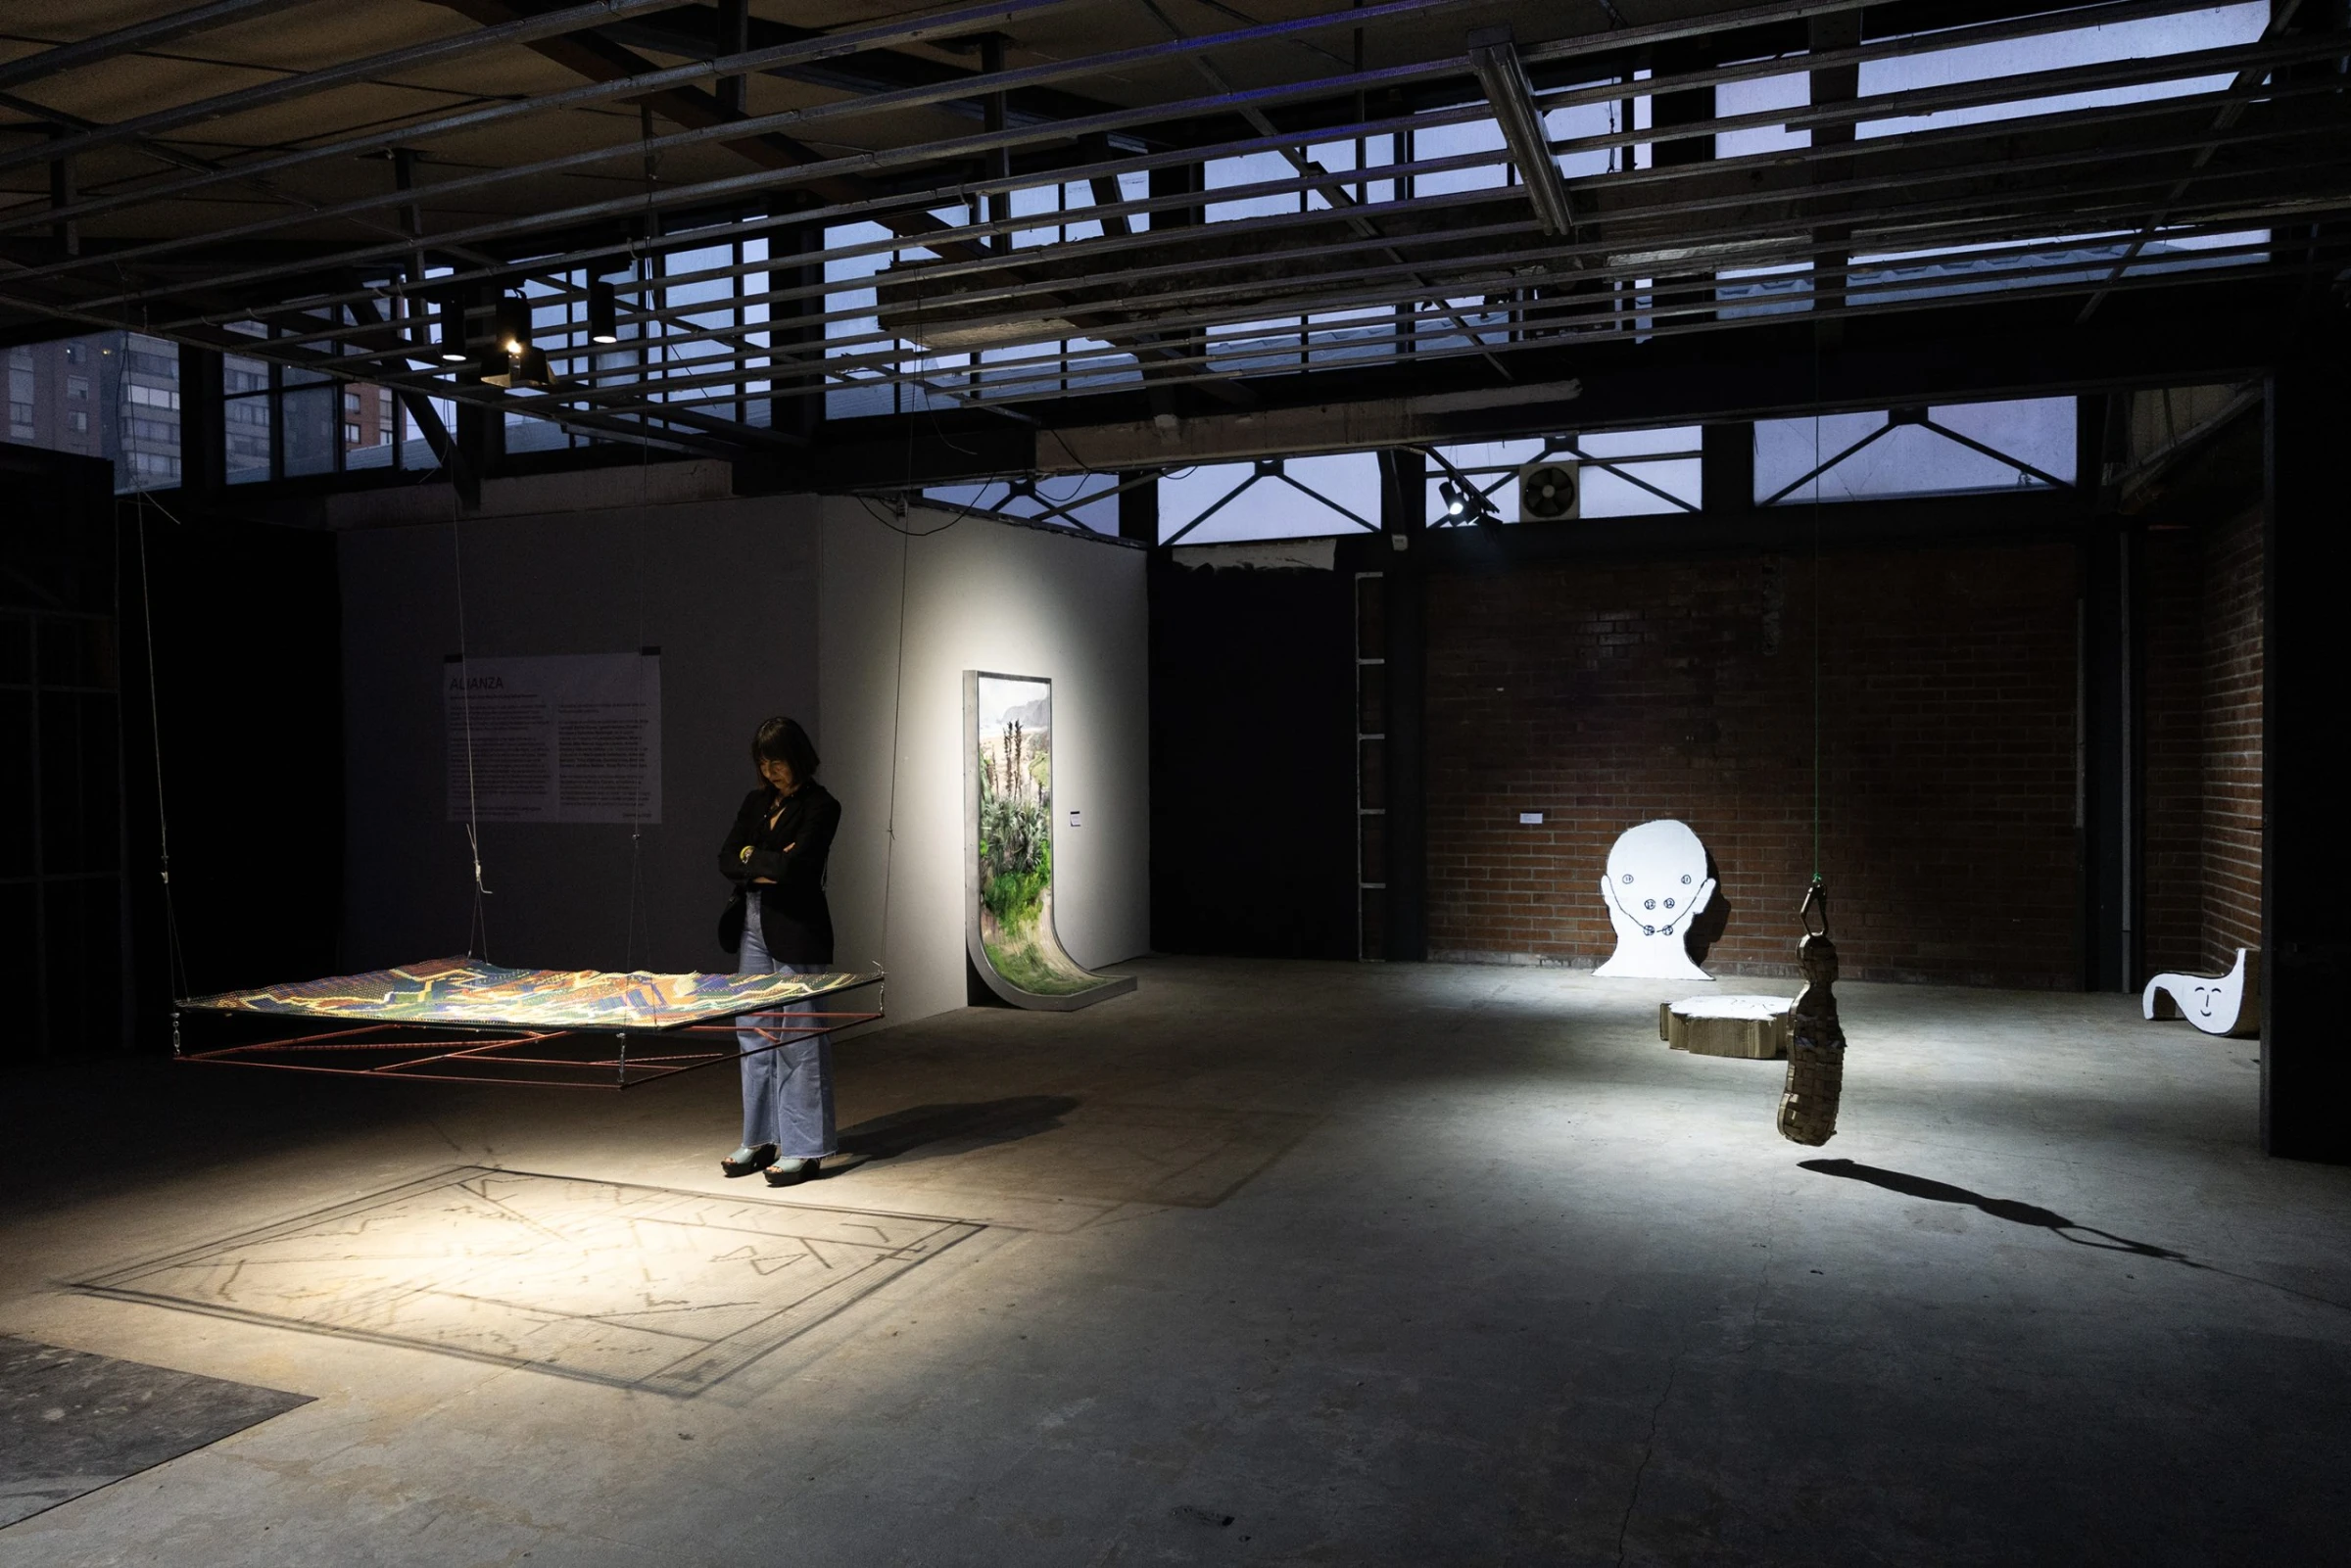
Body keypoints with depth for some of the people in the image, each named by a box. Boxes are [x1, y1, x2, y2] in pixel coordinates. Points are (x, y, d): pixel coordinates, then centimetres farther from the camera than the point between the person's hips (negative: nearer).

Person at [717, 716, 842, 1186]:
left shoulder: (820, 807, -7)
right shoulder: (756, 802, 14)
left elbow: (794, 865, -19)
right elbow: (726, 860, 5)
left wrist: (753, 856, -3)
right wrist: (768, 866, -10)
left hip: (797, 934, -7)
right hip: (752, 930, 7)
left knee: (799, 1041, -3)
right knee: (753, 1037, 12)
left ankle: (804, 1150, 5)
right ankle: (760, 1140, 23)